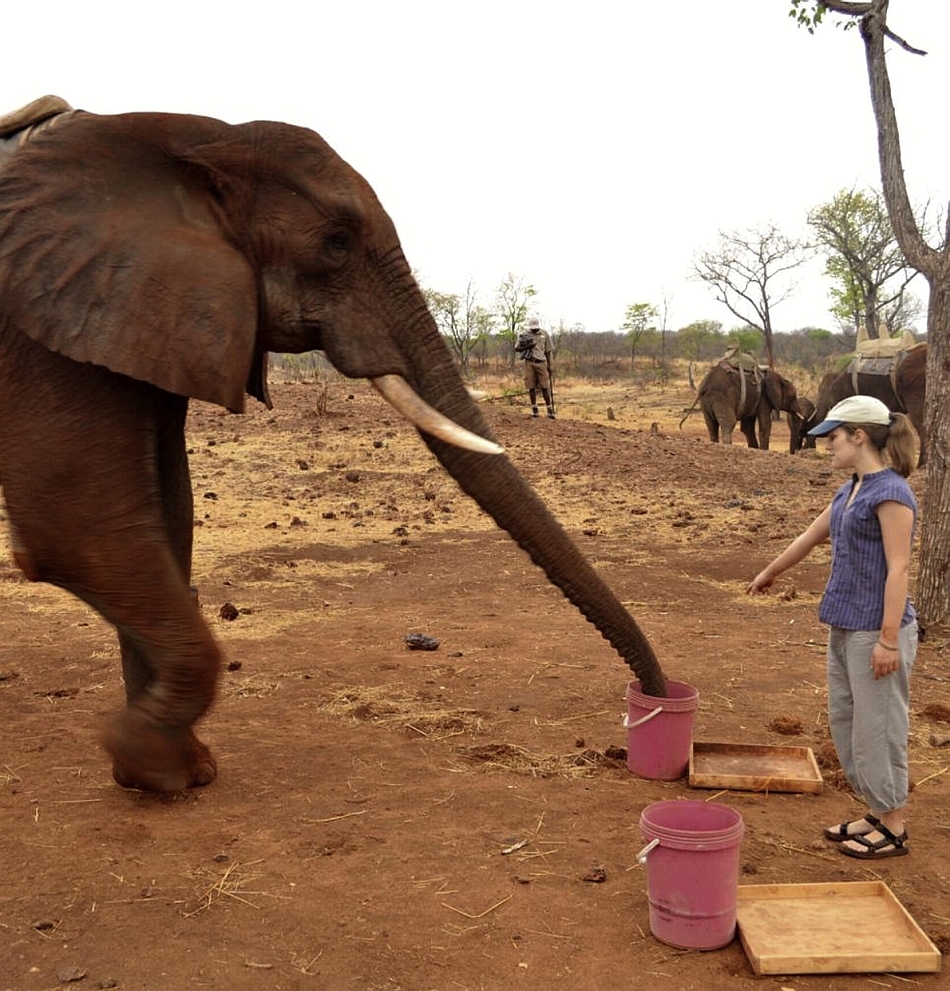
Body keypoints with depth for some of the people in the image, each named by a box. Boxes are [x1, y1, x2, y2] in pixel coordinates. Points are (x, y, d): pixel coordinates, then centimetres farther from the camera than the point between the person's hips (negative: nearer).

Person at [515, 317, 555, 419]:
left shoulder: (544, 334, 7)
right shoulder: (524, 335, 5)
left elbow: (548, 351, 11)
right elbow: (516, 348, 5)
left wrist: (549, 365, 6)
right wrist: (527, 347, -12)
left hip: (541, 363, 0)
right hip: (529, 363, 0)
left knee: (545, 387, -2)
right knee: (531, 387, 2)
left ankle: (549, 409, 2)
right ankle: (534, 408, 11)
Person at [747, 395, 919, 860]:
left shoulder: (890, 491, -15)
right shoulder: (850, 490, 11)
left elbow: (899, 567, -19)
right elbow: (811, 536, 25)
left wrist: (889, 639, -21)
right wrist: (770, 572, 37)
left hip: (875, 629, -9)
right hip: (846, 626, 9)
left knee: (877, 725, 1)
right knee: (845, 720, 15)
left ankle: (893, 828, 16)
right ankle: (876, 813, 27)